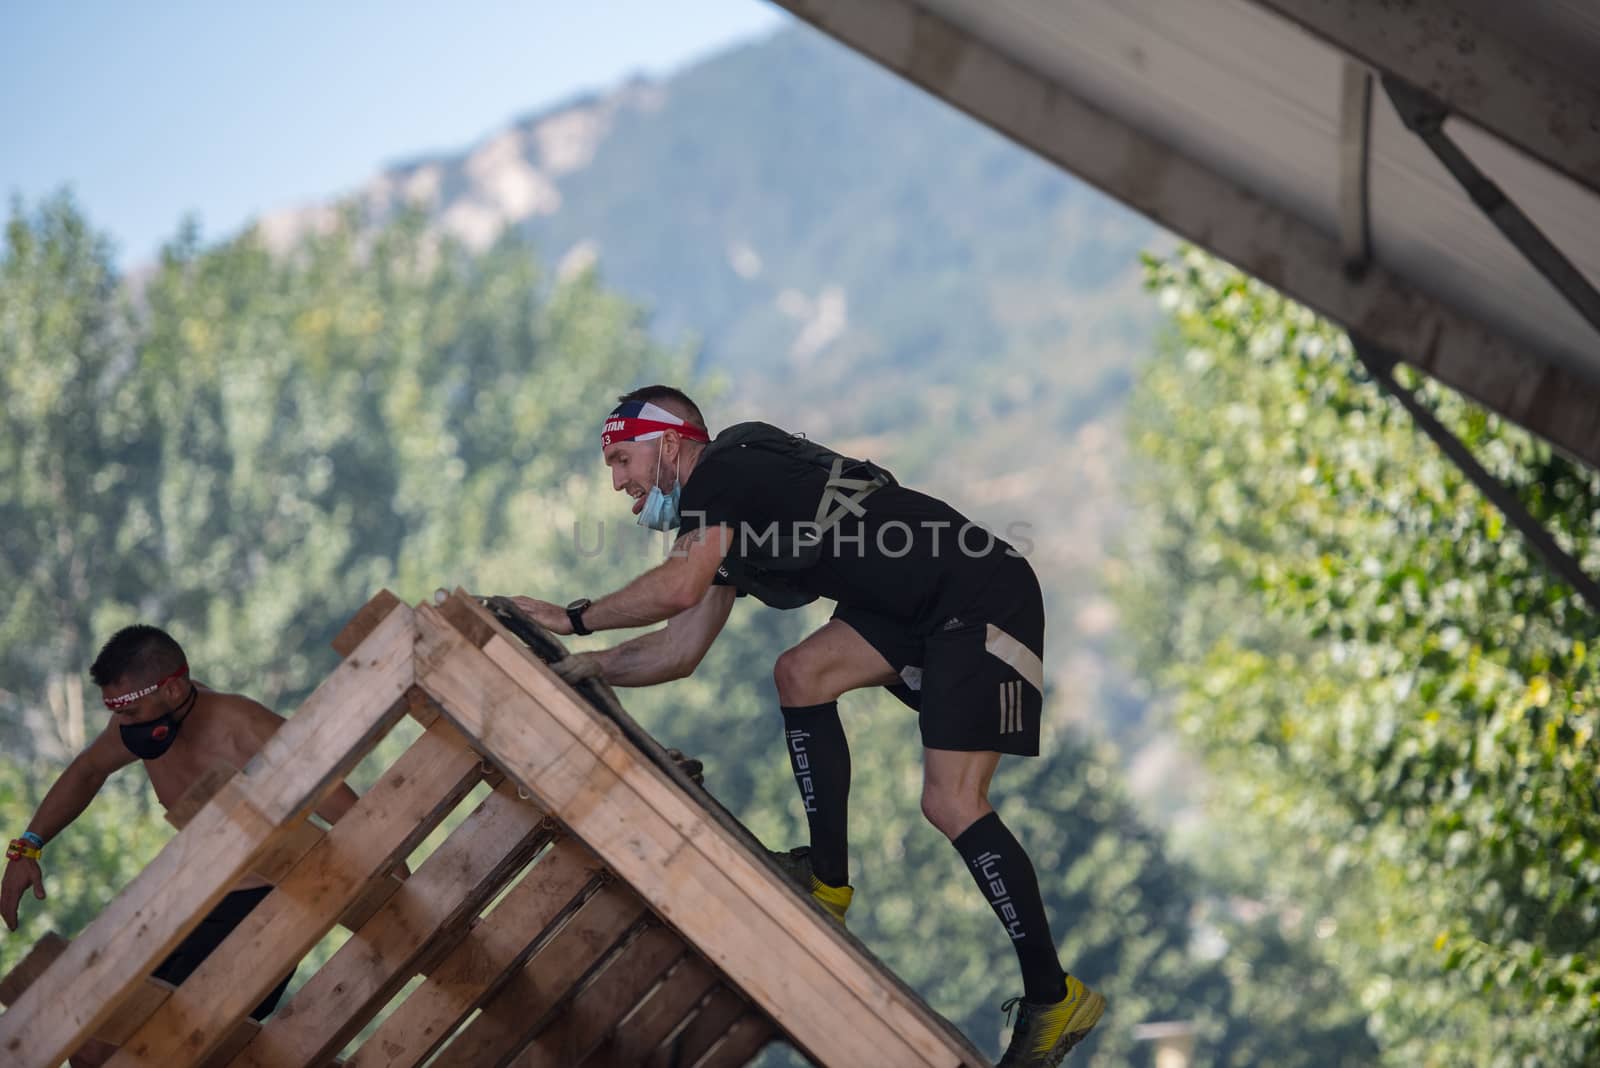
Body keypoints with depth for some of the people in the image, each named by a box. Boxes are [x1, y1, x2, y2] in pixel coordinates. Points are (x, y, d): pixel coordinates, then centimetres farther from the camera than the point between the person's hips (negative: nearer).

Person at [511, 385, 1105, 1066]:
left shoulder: (725, 467, -10)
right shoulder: (728, 514, 20)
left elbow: (680, 586, -26)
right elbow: (680, 651, 21)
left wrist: (575, 619, -14)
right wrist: (585, 666, 12)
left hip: (986, 598, -10)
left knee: (950, 802, -12)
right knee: (801, 674, -1)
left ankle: (1053, 998, -7)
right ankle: (828, 881, 3)